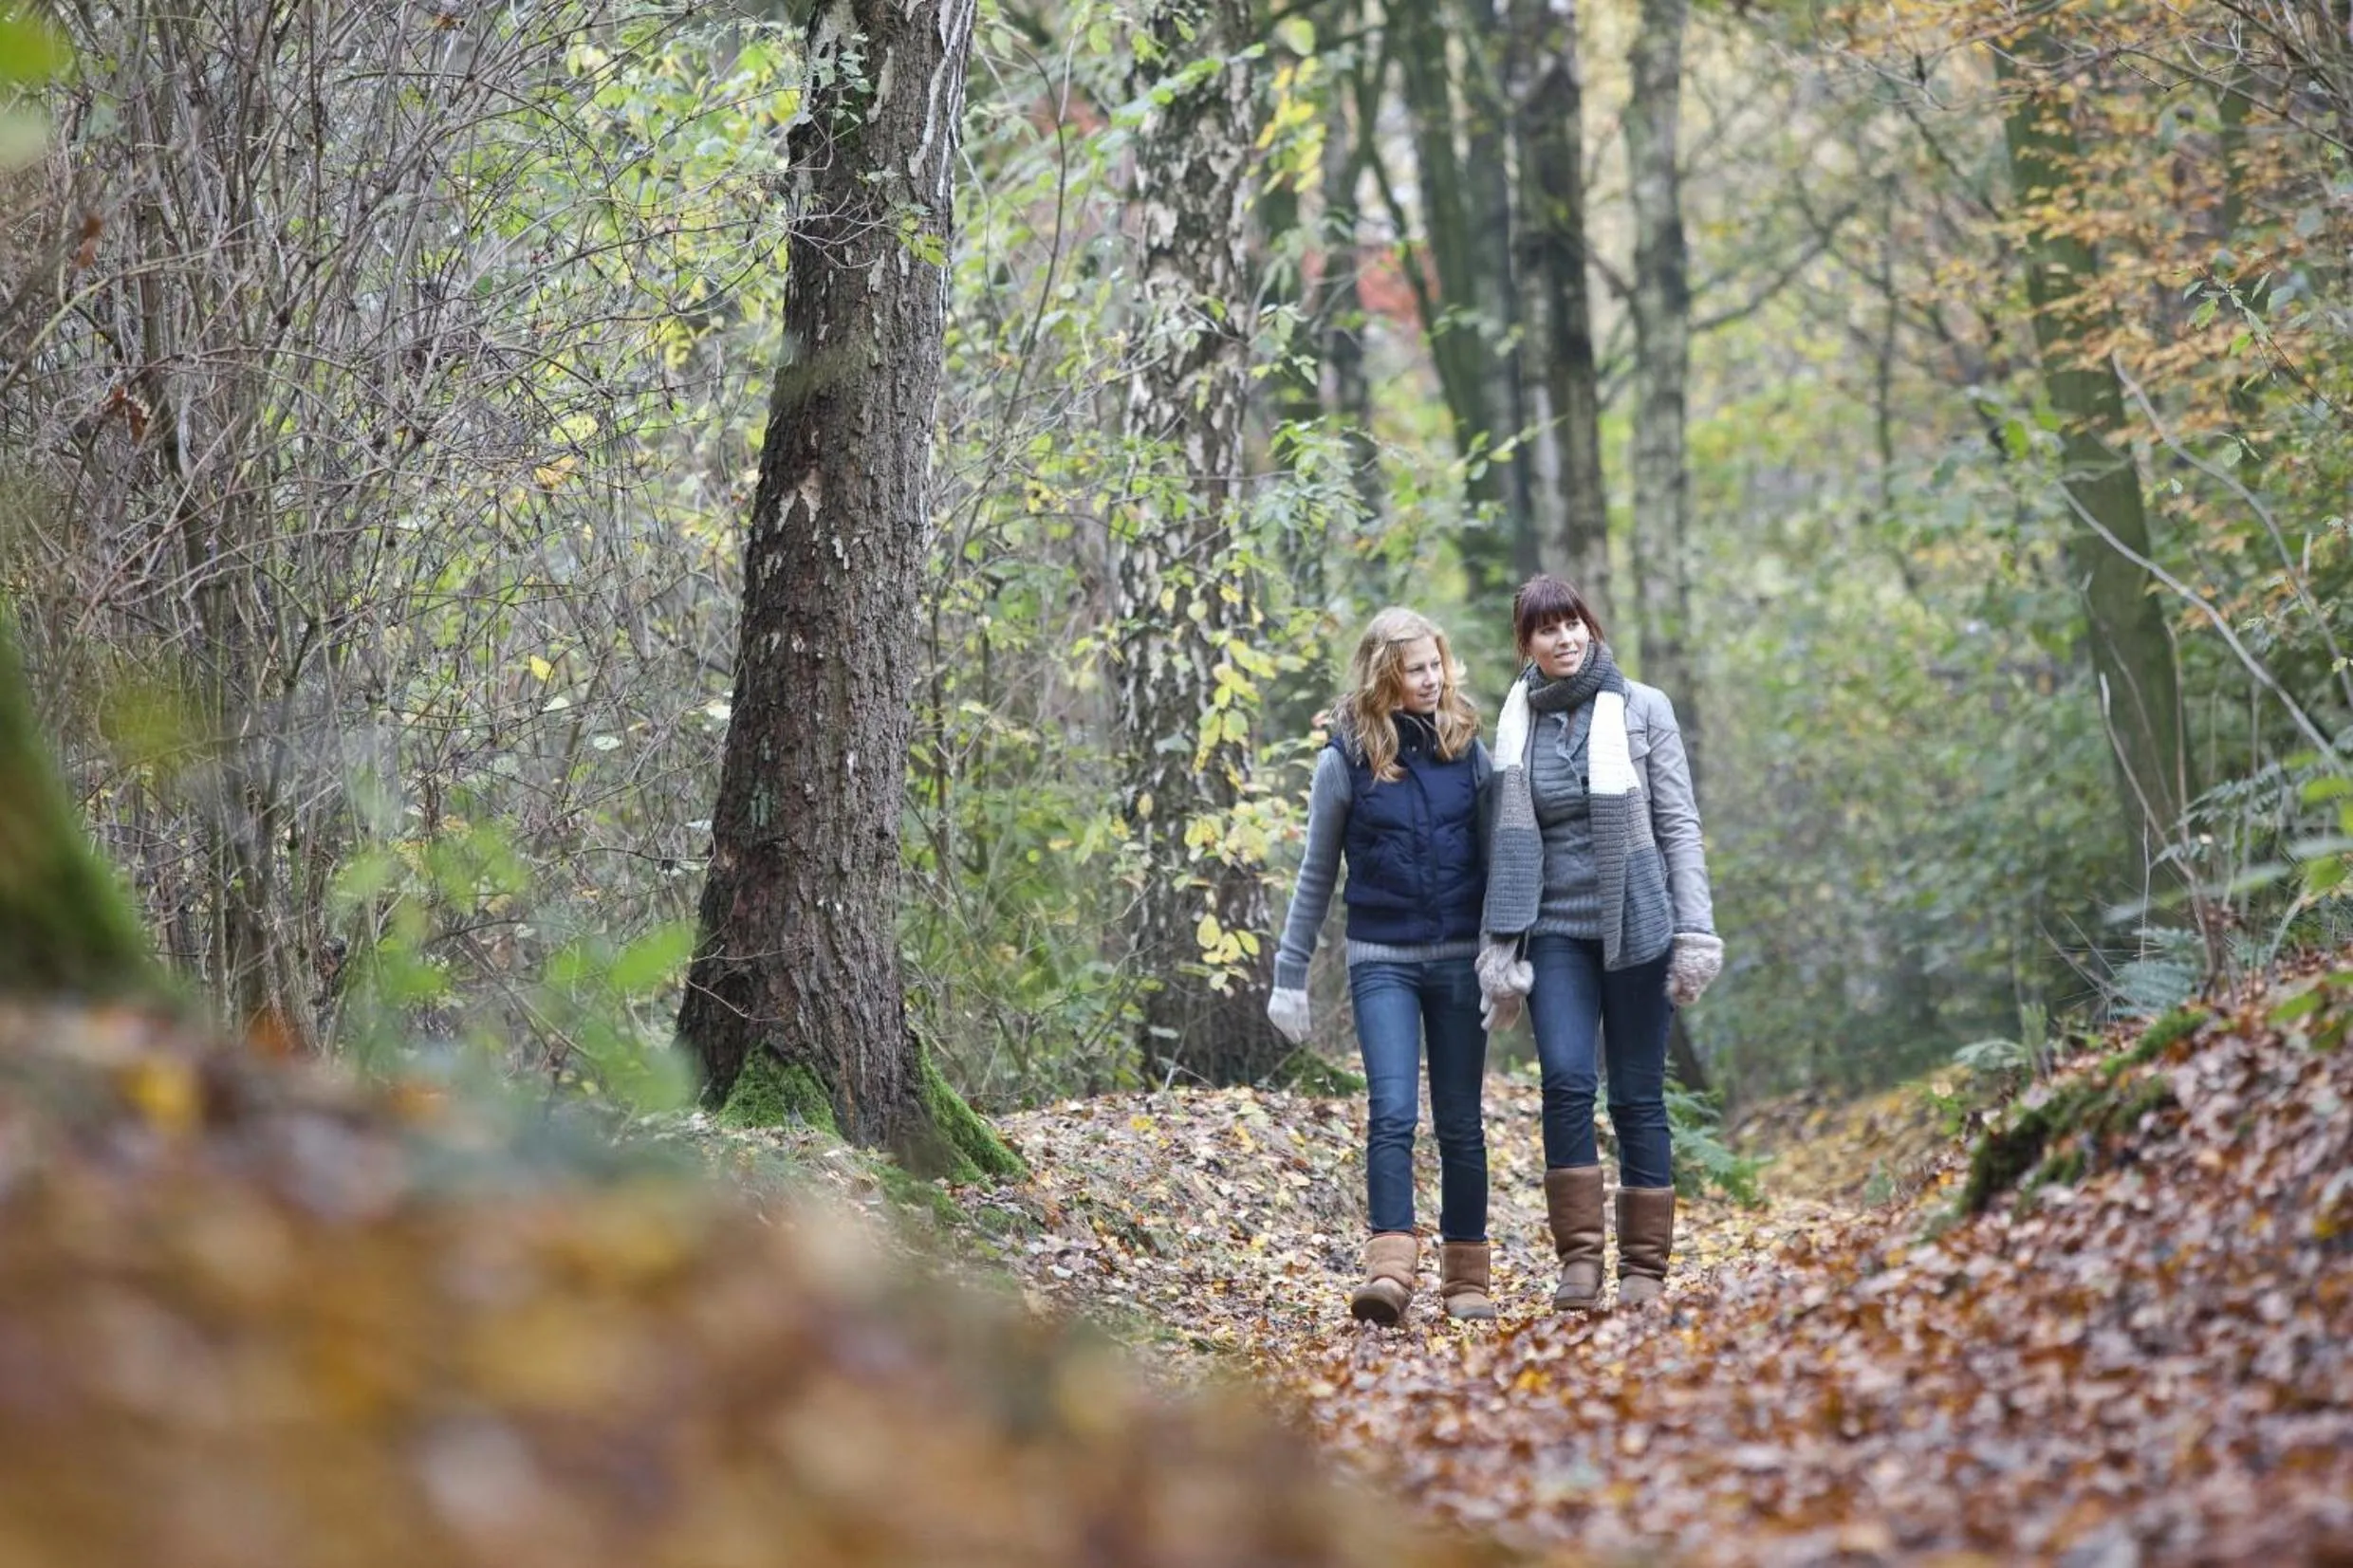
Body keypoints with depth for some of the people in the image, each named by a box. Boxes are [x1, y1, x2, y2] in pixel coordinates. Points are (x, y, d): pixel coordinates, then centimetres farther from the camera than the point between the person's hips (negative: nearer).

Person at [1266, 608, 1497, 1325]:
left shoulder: (1467, 748, 3)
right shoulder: (1346, 758, -3)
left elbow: (1494, 856, 8)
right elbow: (1316, 875, 4)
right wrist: (1290, 973, 4)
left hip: (1460, 959, 2)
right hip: (1382, 961, -2)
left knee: (1460, 1123, 6)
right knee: (1392, 1112, -16)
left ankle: (1466, 1275, 14)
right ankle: (1390, 1270, -21)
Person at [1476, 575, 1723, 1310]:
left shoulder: (1642, 709, 2)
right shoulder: (1515, 725, 8)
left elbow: (1680, 824, 0)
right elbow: (1506, 840, 12)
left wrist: (1694, 929, -7)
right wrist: (1499, 944, 7)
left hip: (1634, 925, -1)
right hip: (1555, 928, 1)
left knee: (1637, 1096, 1)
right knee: (1566, 1080, -16)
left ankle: (1644, 1267, 9)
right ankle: (1579, 1256, -11)